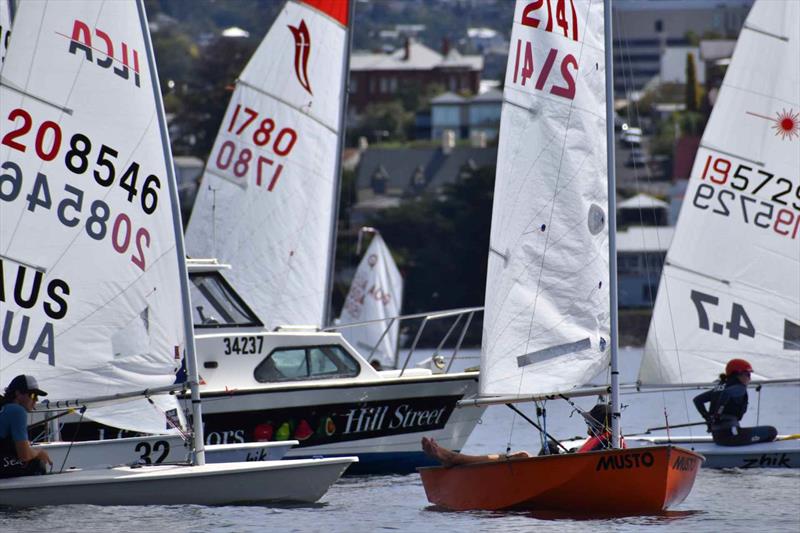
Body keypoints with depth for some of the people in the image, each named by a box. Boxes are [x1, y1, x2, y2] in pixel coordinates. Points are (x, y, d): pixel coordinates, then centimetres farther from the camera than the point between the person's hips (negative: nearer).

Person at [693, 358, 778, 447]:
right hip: (730, 435, -9)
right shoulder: (739, 388, -7)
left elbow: (697, 400, 18)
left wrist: (707, 417, 15)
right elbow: (726, 393, -30)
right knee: (772, 431, -4)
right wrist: (718, 415, -22)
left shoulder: (721, 387, 17)